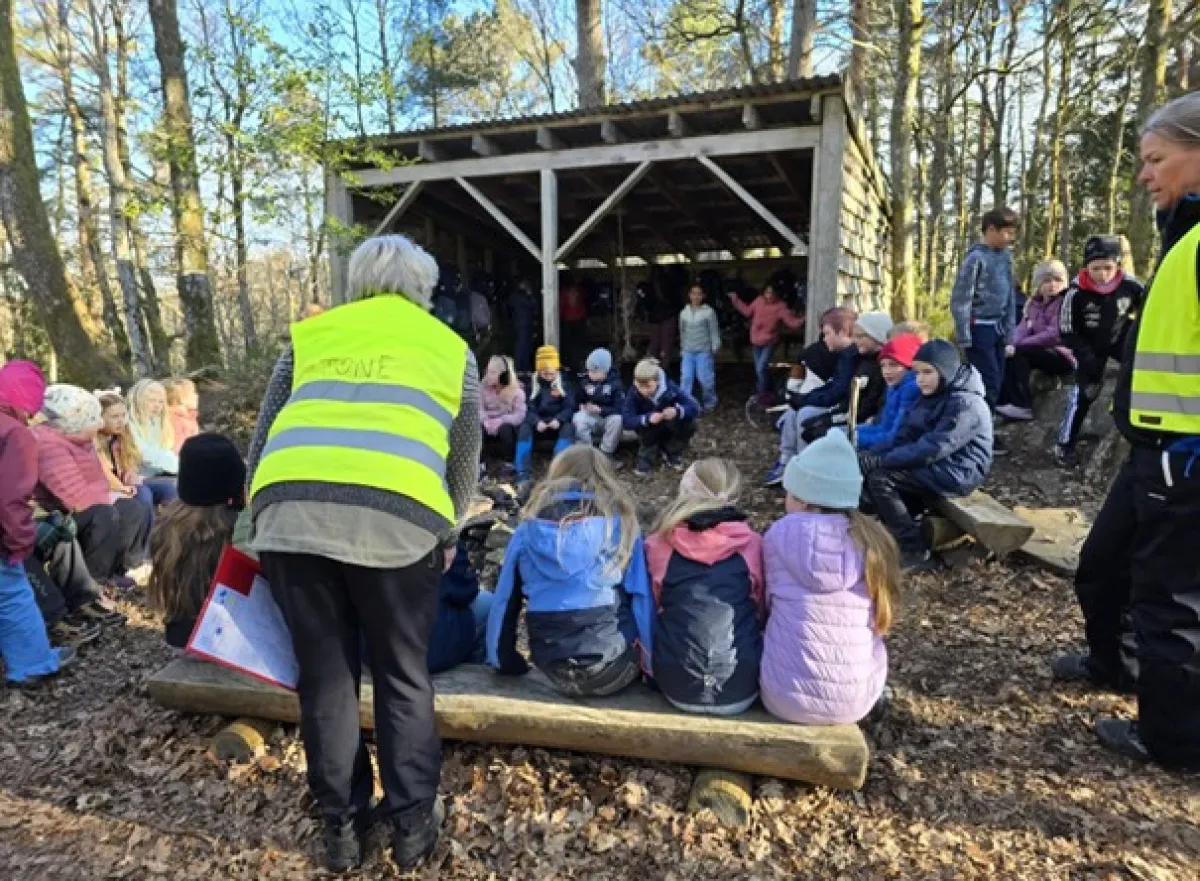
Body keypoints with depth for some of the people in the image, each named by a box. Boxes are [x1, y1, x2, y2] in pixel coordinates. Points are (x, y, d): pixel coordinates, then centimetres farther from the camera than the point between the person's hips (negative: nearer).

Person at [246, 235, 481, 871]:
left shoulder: (310, 335, 26)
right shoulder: (451, 347, 24)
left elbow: (261, 441, 27)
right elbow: (465, 464, 28)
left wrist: (259, 520, 39)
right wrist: (445, 536, 41)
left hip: (290, 508, 2)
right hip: (397, 513, -2)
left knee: (324, 676, 17)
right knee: (403, 676, 17)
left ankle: (341, 827, 33)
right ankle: (412, 824, 29)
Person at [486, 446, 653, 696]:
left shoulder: (531, 526, 5)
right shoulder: (621, 522, 0)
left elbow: (505, 600, 7)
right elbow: (643, 597, -4)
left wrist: (505, 662, 19)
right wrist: (653, 664, 4)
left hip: (555, 671, 4)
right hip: (612, 671, -4)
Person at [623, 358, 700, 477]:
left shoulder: (670, 388, -25)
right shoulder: (634, 393, -23)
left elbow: (695, 408, -29)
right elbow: (627, 420, -32)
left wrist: (677, 411, -50)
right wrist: (647, 419, -50)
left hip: (670, 431, 1)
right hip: (649, 433, -1)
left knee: (689, 424, -28)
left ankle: (672, 453, -1)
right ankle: (647, 457, -6)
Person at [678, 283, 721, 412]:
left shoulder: (708, 311, -5)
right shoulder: (684, 313, 8)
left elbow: (714, 331, -2)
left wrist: (714, 347, -5)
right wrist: (682, 348, 17)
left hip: (704, 351, -3)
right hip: (688, 351, 4)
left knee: (705, 378, -2)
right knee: (686, 378, -1)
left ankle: (709, 403, 16)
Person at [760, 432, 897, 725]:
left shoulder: (782, 534, -11)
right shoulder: (874, 540, -5)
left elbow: (764, 604, 1)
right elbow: (878, 621, 6)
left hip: (788, 696, -2)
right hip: (860, 698, 3)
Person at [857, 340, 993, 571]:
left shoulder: (965, 405, -19)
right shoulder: (931, 397, 11)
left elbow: (932, 448, -28)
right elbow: (906, 437, 5)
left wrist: (880, 460, -29)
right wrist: (872, 455, -12)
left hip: (956, 472, -10)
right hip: (935, 466, 10)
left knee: (879, 478, -23)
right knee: (866, 467, -2)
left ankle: (917, 553, -14)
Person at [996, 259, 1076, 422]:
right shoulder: (1034, 303, 11)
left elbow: (1054, 335, -21)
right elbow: (1023, 328, 0)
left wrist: (1019, 345, -23)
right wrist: (1013, 344, -22)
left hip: (1063, 356, -7)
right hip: (1044, 353, 7)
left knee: (1019, 353, -26)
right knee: (1009, 354, -16)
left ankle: (1023, 406, -26)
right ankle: (1005, 402, -22)